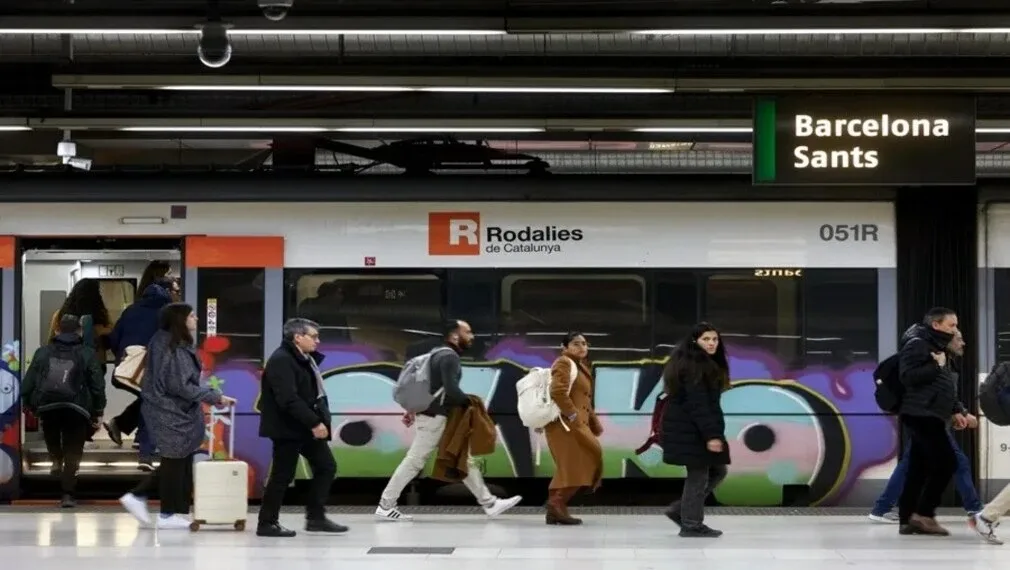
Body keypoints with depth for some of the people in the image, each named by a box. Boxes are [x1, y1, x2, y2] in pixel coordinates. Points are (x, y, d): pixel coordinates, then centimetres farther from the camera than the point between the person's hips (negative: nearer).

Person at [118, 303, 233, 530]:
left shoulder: (165, 343, 10)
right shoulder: (175, 349, -20)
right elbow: (181, 386, -24)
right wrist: (216, 398, -20)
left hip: (175, 411, 10)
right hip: (173, 413, -10)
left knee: (177, 461, 15)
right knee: (175, 461, 2)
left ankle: (138, 496, 18)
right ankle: (169, 515, 13)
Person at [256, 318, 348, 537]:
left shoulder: (305, 359, 14)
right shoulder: (281, 360, -18)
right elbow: (288, 399, -26)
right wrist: (314, 422, -26)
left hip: (307, 427, 10)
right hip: (288, 428, -10)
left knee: (326, 466, 9)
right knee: (283, 476, -3)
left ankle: (316, 517, 15)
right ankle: (267, 524, 7)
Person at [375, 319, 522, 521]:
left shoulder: (441, 354, 16)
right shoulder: (449, 357, -16)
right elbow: (451, 389, -26)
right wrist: (470, 403, -10)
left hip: (440, 416, 10)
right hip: (435, 417, -10)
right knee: (414, 461, -4)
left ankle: (489, 504, 10)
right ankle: (385, 506, 2)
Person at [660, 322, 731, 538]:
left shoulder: (703, 364, 15)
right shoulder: (694, 366, -18)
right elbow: (697, 404, -24)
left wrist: (713, 432, 22)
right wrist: (711, 435, -26)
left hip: (690, 428, 11)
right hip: (691, 430, -11)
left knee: (717, 471, 16)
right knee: (698, 475, -2)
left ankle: (680, 510, 18)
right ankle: (691, 525, 7)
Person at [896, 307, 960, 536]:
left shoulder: (935, 346, 23)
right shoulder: (917, 344, -9)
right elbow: (908, 376, -22)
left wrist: (954, 410, 20)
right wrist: (937, 365, -16)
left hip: (928, 416, 10)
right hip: (921, 415, -10)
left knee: (919, 469, 8)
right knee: (946, 462, -14)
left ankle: (907, 519, 8)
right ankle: (924, 514, -11)